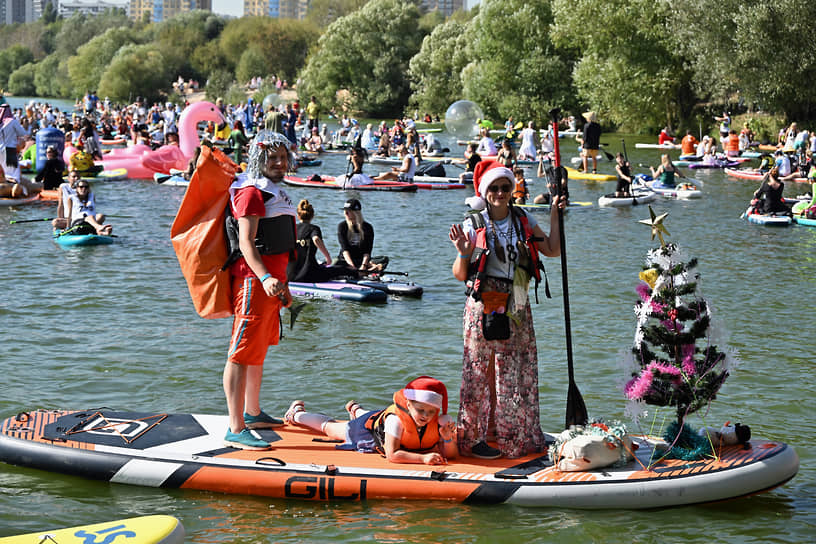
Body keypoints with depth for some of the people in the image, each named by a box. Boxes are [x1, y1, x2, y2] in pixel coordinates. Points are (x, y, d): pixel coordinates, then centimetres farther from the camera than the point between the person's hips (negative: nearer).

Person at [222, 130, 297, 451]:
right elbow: (246, 243, -22)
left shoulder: (273, 191, 21)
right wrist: (265, 278, -35)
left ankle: (252, 414, 34)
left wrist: (282, 284, 29)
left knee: (259, 351, 21)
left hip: (270, 282, 11)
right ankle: (236, 431, -14)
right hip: (253, 280, -11)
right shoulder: (251, 192, -12)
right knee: (242, 354, -12)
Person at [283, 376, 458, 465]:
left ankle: (356, 409, 75)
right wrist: (422, 458, -65)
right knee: (329, 428, 26)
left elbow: (450, 455, -35)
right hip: (369, 428, -3)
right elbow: (391, 454, -53)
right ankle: (298, 412, 53)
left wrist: (448, 439, -57)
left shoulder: (442, 421, -38)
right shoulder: (395, 419, -49)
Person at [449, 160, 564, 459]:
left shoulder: (524, 221, 8)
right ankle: (474, 438, 5)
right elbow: (460, 275, -3)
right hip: (484, 307, -4)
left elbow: (553, 251, 10)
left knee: (521, 372, 8)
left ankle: (520, 436, 19)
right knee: (481, 370, -2)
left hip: (516, 308, 4)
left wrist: (555, 216, 5)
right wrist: (464, 253, -22)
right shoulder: (473, 225, -4)